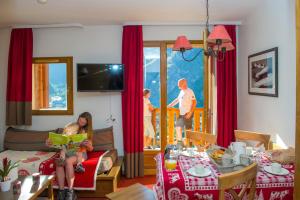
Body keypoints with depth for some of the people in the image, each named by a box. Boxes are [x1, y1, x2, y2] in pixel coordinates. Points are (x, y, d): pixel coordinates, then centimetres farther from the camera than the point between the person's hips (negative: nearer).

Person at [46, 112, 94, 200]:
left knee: (68, 161, -34)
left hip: (80, 153, -2)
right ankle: (61, 191, -26)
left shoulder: (87, 131, 5)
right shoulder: (69, 127, 8)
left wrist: (87, 145, -20)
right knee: (58, 163, -31)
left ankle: (70, 191, -27)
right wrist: (51, 141, -13)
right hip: (67, 152, 2)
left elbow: (90, 149, 2)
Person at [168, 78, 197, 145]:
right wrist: (169, 106, 21)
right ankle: (179, 142, 16)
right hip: (181, 113, 8)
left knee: (188, 129, -1)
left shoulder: (189, 91, -12)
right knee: (178, 126, 7)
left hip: (187, 113, -8)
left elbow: (194, 102, -16)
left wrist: (190, 113, -21)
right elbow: (177, 100, 25)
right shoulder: (181, 92, 14)